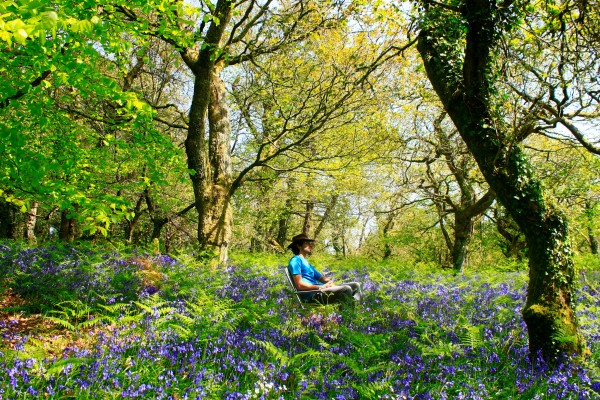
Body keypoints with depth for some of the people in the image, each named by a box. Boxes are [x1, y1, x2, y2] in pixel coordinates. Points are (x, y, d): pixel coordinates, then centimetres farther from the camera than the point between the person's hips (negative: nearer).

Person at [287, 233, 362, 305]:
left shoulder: (307, 263, 29)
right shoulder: (296, 260, -2)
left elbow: (322, 278, 26)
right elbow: (299, 285, -14)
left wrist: (330, 282, 1)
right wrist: (321, 287, -15)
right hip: (312, 295, -10)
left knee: (355, 285, 3)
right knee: (346, 289, -27)